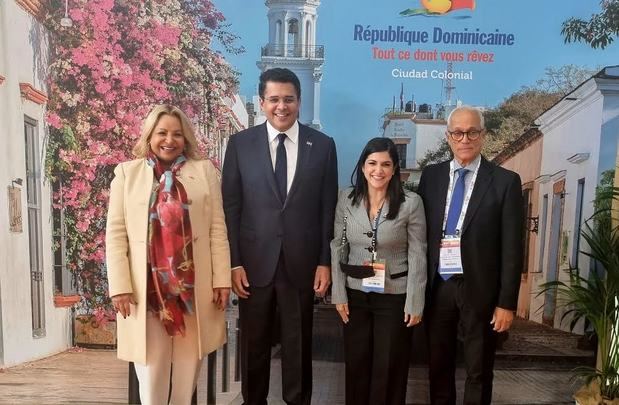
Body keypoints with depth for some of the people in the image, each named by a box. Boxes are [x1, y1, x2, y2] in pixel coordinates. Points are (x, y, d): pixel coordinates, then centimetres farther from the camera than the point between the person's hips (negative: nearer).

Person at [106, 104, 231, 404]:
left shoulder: (204, 171, 6)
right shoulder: (127, 172, 6)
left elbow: (217, 230, 2)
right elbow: (115, 234, 2)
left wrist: (222, 280, -3)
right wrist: (120, 287, -5)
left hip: (194, 287, 1)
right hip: (146, 289, 0)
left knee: (189, 368, 13)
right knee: (150, 371, 6)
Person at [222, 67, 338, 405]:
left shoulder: (322, 145, 1)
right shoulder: (240, 143, 0)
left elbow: (328, 208, 2)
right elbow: (230, 207, -1)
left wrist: (325, 262, -1)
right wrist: (234, 262, -5)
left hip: (301, 263, 0)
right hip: (254, 262, 0)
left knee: (299, 345, 14)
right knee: (253, 345, 15)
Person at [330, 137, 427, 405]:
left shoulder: (411, 202, -10)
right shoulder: (346, 198, -3)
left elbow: (417, 255, -8)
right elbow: (337, 247, 0)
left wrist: (415, 303, -8)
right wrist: (339, 294, -2)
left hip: (394, 296, -2)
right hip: (355, 294, 2)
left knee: (389, 369, 11)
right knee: (356, 365, 15)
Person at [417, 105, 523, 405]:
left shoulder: (505, 181, -5)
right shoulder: (431, 175, 4)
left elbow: (512, 247, -6)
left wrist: (507, 302, -7)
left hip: (479, 289, -2)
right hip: (437, 286, 3)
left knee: (478, 371, 15)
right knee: (438, 366, 18)